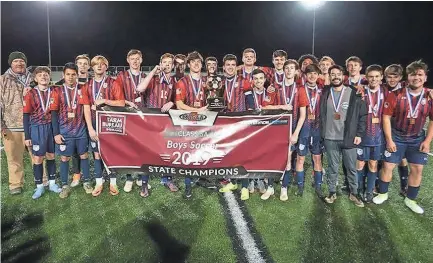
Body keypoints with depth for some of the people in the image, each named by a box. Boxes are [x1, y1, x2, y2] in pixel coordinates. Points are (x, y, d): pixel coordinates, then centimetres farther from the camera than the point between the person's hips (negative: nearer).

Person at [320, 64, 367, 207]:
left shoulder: (354, 93, -3)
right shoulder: (325, 93, 4)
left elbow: (362, 114, -1)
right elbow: (321, 114, 8)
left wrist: (359, 134, -6)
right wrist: (322, 133, 1)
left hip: (349, 138, -1)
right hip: (330, 138, 1)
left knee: (352, 168, 9)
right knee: (333, 168, 11)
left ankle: (354, 193, 25)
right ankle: (332, 192, 25)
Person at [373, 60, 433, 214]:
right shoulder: (396, 95, -13)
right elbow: (386, 116, -10)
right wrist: (389, 140, -11)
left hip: (417, 138, 2)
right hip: (396, 137, -2)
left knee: (417, 169, 5)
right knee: (388, 166, 4)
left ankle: (410, 200, 23)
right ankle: (383, 194, 25)